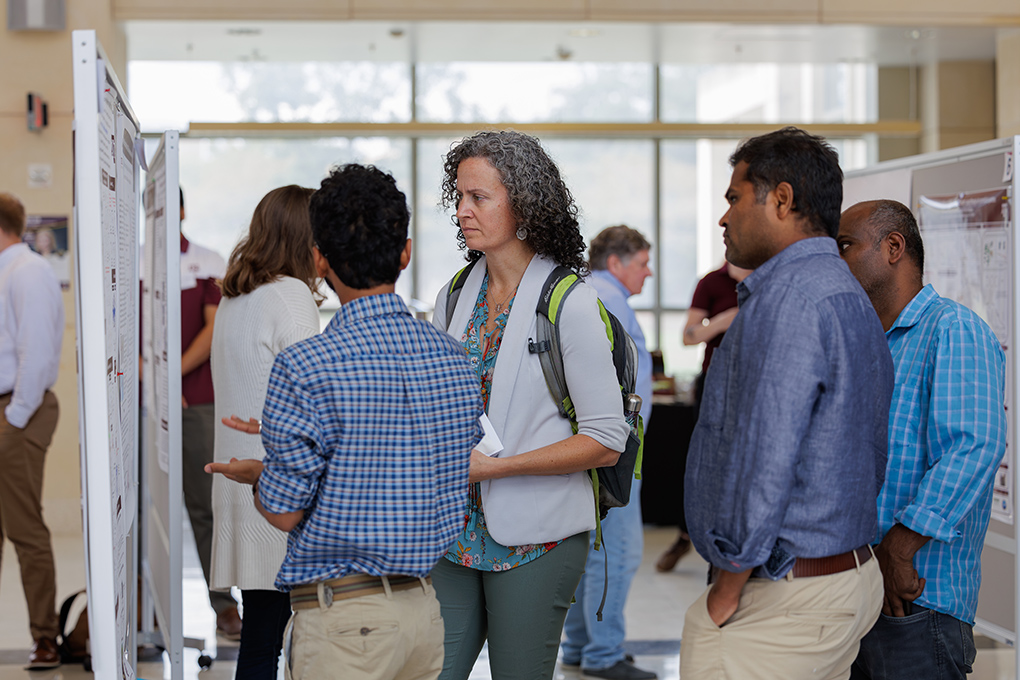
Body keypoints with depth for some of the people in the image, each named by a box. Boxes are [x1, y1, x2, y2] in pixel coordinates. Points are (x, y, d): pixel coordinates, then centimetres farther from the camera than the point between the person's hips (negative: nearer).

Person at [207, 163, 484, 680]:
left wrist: (256, 473, 13)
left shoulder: (305, 367, -17)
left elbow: (285, 511, -12)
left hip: (343, 618, -6)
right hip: (425, 610, 6)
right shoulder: (452, 358, 3)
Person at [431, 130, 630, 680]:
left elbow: (605, 442, -12)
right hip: (453, 527, 5)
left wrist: (493, 466, -17)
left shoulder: (570, 305, -9)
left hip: (533, 538, -5)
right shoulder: (453, 298, 10)